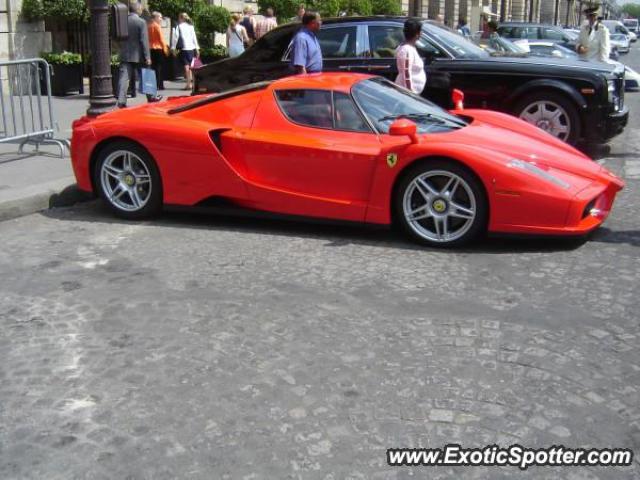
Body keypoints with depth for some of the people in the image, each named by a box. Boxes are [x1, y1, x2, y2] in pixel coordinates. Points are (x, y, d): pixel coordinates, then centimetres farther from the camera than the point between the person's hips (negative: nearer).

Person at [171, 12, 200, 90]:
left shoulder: (179, 26, -1)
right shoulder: (191, 26, 13)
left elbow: (175, 37, -5)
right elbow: (194, 38, 12)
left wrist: (173, 48, -2)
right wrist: (197, 49, 14)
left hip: (184, 48, -5)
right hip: (192, 48, 5)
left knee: (186, 66, -6)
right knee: (189, 66, 14)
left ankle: (189, 84, -11)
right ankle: (191, 82, 14)